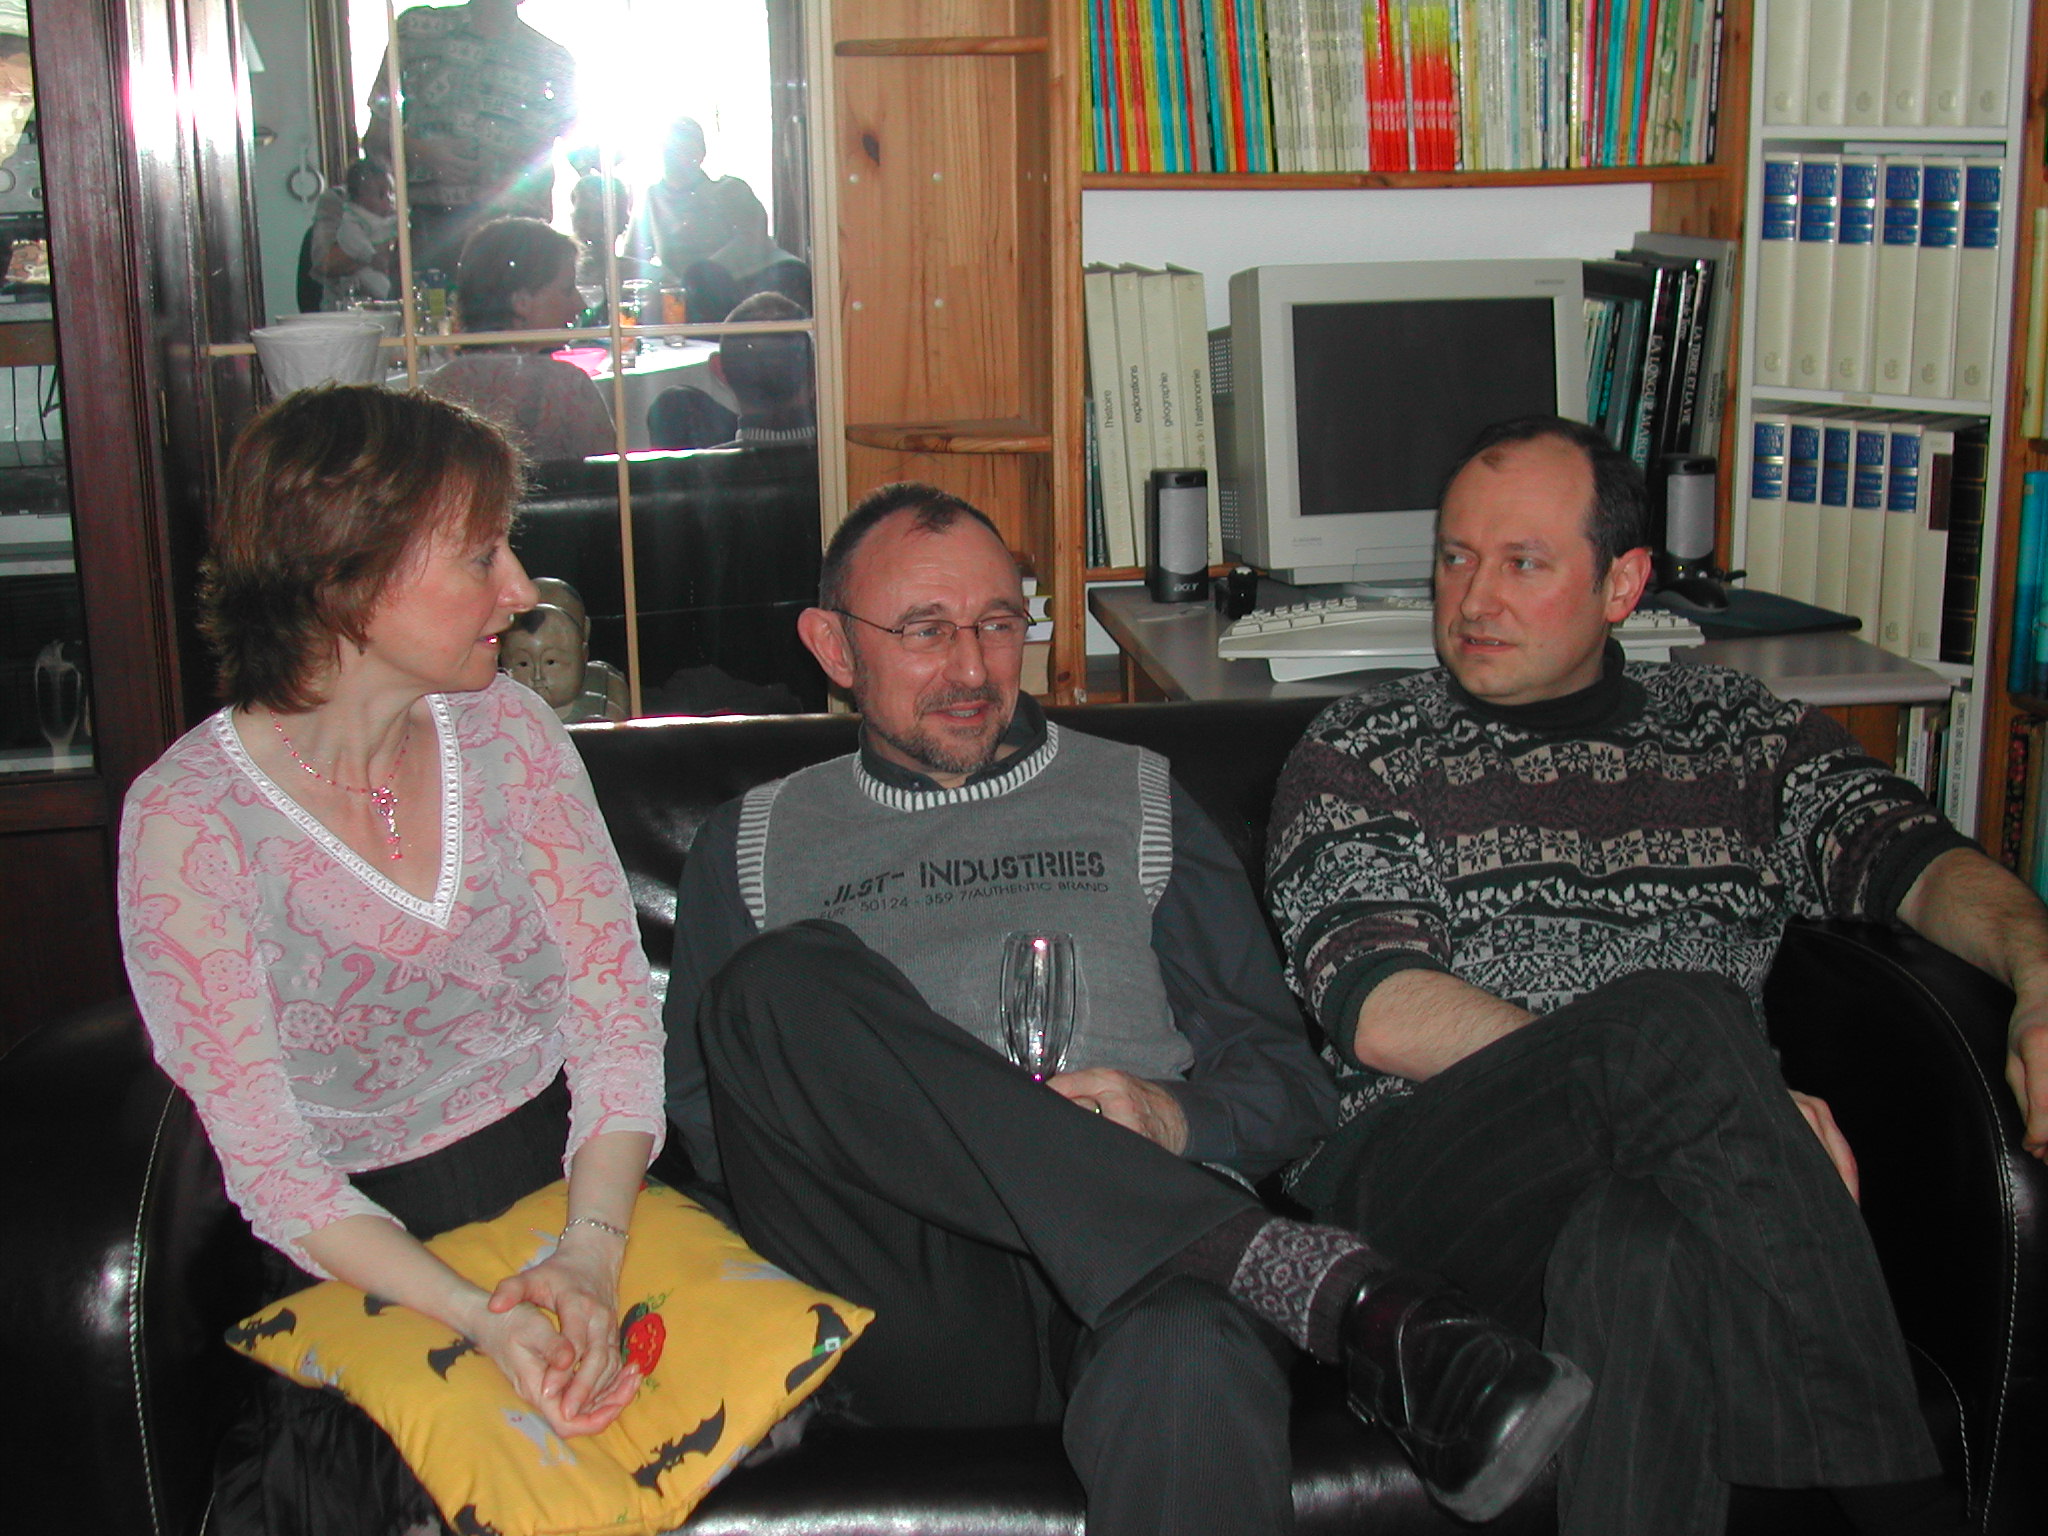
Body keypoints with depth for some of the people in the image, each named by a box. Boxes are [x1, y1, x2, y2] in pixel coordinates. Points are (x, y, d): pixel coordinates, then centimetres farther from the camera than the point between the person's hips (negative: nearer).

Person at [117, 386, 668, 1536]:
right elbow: (270, 1163, -15)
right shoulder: (189, 818, -14)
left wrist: (591, 1255, -23)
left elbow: (616, 1011, -5)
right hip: (369, 1254, -3)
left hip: (571, 1173, 3)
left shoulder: (507, 728, -2)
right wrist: (477, 1319, -31)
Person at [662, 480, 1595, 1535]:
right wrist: (874, 1130, -6)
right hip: (913, 1316, 3)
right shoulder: (752, 845, 23)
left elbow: (1289, 1082, 18)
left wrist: (1175, 1118, -5)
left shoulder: (1135, 803, 23)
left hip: (1136, 1246, -3)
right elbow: (697, 1123, 15)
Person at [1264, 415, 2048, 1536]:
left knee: (1647, 1250, -38)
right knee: (1674, 1014, -32)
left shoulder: (1736, 732, 22)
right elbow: (1379, 1010, -3)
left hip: (1651, 1199, 1)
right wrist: (1735, 1103, -13)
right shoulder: (1359, 756, 13)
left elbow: (1916, 856, 6)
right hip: (1426, 1185, -1)